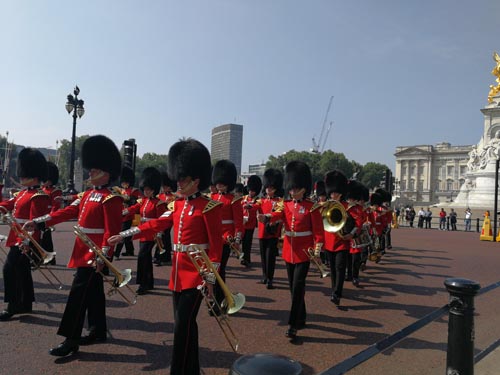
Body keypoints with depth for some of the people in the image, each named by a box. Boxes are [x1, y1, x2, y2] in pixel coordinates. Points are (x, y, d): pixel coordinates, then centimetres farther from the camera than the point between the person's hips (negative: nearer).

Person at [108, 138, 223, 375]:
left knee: (183, 325, -5)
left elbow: (216, 244, -13)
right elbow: (157, 224, 8)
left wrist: (211, 277, -15)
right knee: (185, 324, 15)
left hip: (196, 273, -7)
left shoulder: (209, 207, -12)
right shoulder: (178, 204, 10)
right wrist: (124, 235, 2)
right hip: (178, 271, 8)